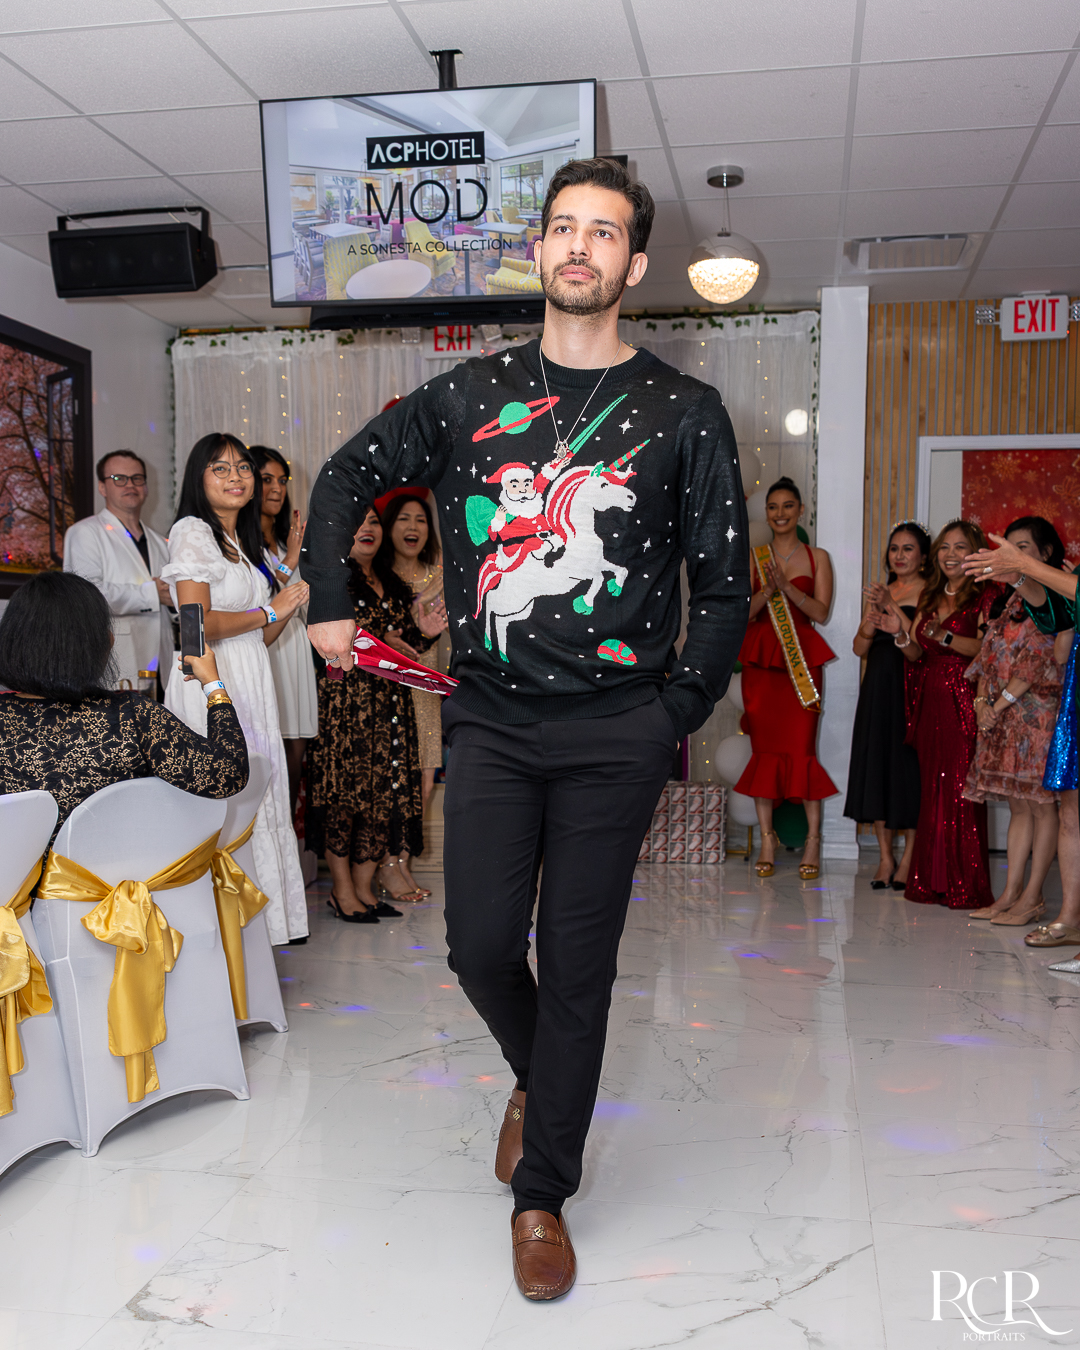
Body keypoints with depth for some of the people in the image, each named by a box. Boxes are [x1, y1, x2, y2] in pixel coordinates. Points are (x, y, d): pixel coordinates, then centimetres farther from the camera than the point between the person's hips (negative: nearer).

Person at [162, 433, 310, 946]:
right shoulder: (192, 532, -5)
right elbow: (197, 625, -17)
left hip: (250, 688, 8)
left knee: (252, 801, 7)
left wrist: (290, 600, 6)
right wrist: (267, 612, -9)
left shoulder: (243, 542, 21)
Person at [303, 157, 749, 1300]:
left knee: (577, 967, 4)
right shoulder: (469, 395, 8)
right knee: (482, 945, -1)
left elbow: (723, 586, 5)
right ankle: (535, 1079, 34)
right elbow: (345, 478, 20)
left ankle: (541, 1196, 22)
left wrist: (677, 715, -1)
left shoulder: (683, 413, 3)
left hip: (616, 732, -1)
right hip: (491, 717, 2)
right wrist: (329, 604, 13)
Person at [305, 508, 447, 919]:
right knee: (344, 790, -4)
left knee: (385, 791, 4)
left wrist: (423, 633, 4)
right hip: (342, 700, -7)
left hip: (389, 702, 7)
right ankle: (342, 889, 8)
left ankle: (363, 886, 13)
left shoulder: (393, 586, 19)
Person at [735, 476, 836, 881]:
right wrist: (767, 590, -13)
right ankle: (767, 838, 9)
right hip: (760, 658, 2)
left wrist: (787, 586, -14)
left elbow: (821, 612, -2)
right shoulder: (754, 558, 11)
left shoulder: (817, 557, 8)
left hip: (802, 660, -2)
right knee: (764, 747, 1)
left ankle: (813, 839, -1)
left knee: (801, 747, -9)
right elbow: (742, 613, 4)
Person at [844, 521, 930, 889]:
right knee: (875, 767, 5)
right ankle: (885, 857, 14)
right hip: (878, 688, 6)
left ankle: (908, 859, 6)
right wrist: (873, 613, -8)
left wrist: (890, 608, -21)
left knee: (908, 768, -4)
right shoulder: (881, 592, 16)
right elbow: (860, 648, 9)